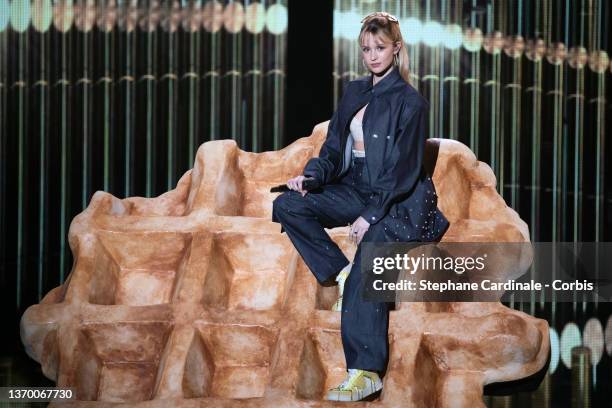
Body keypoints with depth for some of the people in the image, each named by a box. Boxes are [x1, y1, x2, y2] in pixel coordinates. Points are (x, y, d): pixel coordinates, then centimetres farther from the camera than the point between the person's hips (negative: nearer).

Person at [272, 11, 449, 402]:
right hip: (355, 189, 7)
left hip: (397, 200, -7)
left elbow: (405, 167, -13)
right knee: (287, 206, -14)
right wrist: (311, 176, -8)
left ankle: (366, 373, -37)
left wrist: (371, 215, -21)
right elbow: (335, 149, 13)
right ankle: (340, 274, -10)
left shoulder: (410, 101, -8)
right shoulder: (354, 92, 13)